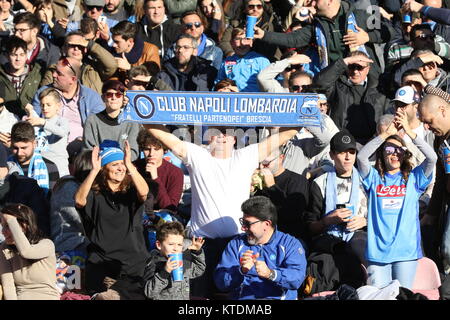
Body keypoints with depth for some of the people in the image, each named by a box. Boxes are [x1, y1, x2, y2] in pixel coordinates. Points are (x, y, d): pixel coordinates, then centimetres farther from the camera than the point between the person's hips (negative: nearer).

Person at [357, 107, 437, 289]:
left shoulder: (413, 178, 9)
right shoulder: (374, 178, 10)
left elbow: (432, 157, -5)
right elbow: (361, 157, -7)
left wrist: (409, 131, -12)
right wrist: (387, 133, -11)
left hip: (406, 251, 0)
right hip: (378, 251, 0)